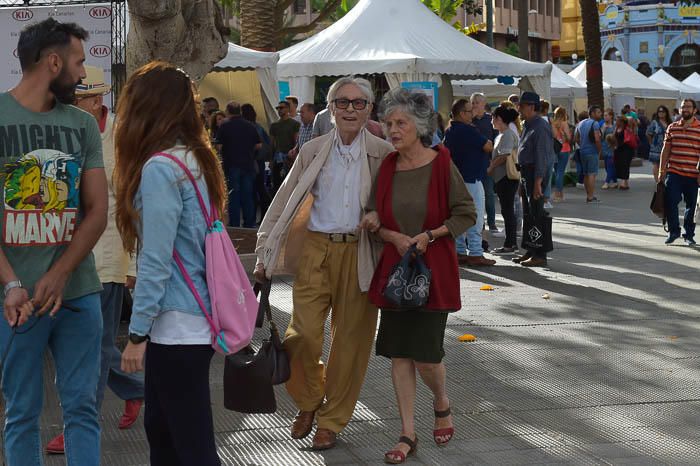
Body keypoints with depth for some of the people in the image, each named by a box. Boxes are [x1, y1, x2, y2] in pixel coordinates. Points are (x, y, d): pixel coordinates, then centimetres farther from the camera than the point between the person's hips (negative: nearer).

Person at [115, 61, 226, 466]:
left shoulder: (160, 167, -17)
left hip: (176, 325, -9)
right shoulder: (194, 158, 10)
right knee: (161, 428, 20)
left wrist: (137, 333, -13)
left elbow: (156, 261, -19)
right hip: (195, 318, 9)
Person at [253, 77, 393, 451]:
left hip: (360, 254, 0)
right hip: (315, 250, 1)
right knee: (303, 335, -6)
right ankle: (308, 402, 22)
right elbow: (284, 202, 4)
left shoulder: (382, 154, 0)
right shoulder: (313, 151, 3)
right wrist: (265, 255, 0)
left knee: (351, 339, 5)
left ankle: (332, 420, 22)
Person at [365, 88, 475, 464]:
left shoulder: (441, 164, -8)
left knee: (425, 354, -5)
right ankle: (407, 434, 10)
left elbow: (467, 214, -3)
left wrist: (429, 235, -14)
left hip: (434, 268, -4)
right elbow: (377, 221, 9)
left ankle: (441, 405, 28)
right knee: (399, 353, 2)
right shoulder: (387, 167, 3)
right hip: (394, 267, 4)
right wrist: (396, 238, -10)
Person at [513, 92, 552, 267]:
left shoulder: (540, 127, -16)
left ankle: (540, 256, -5)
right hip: (525, 172, 10)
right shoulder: (528, 126, 16)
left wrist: (538, 182, -24)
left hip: (535, 173, -10)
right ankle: (531, 251, 24)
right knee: (528, 214, 15)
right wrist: (522, 180, 20)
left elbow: (542, 156, -21)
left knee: (536, 214, -8)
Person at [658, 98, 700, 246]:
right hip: (673, 172, 2)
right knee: (670, 201, -8)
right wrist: (662, 170, 9)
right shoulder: (672, 128, 9)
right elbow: (665, 150, 13)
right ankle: (673, 231, 10)